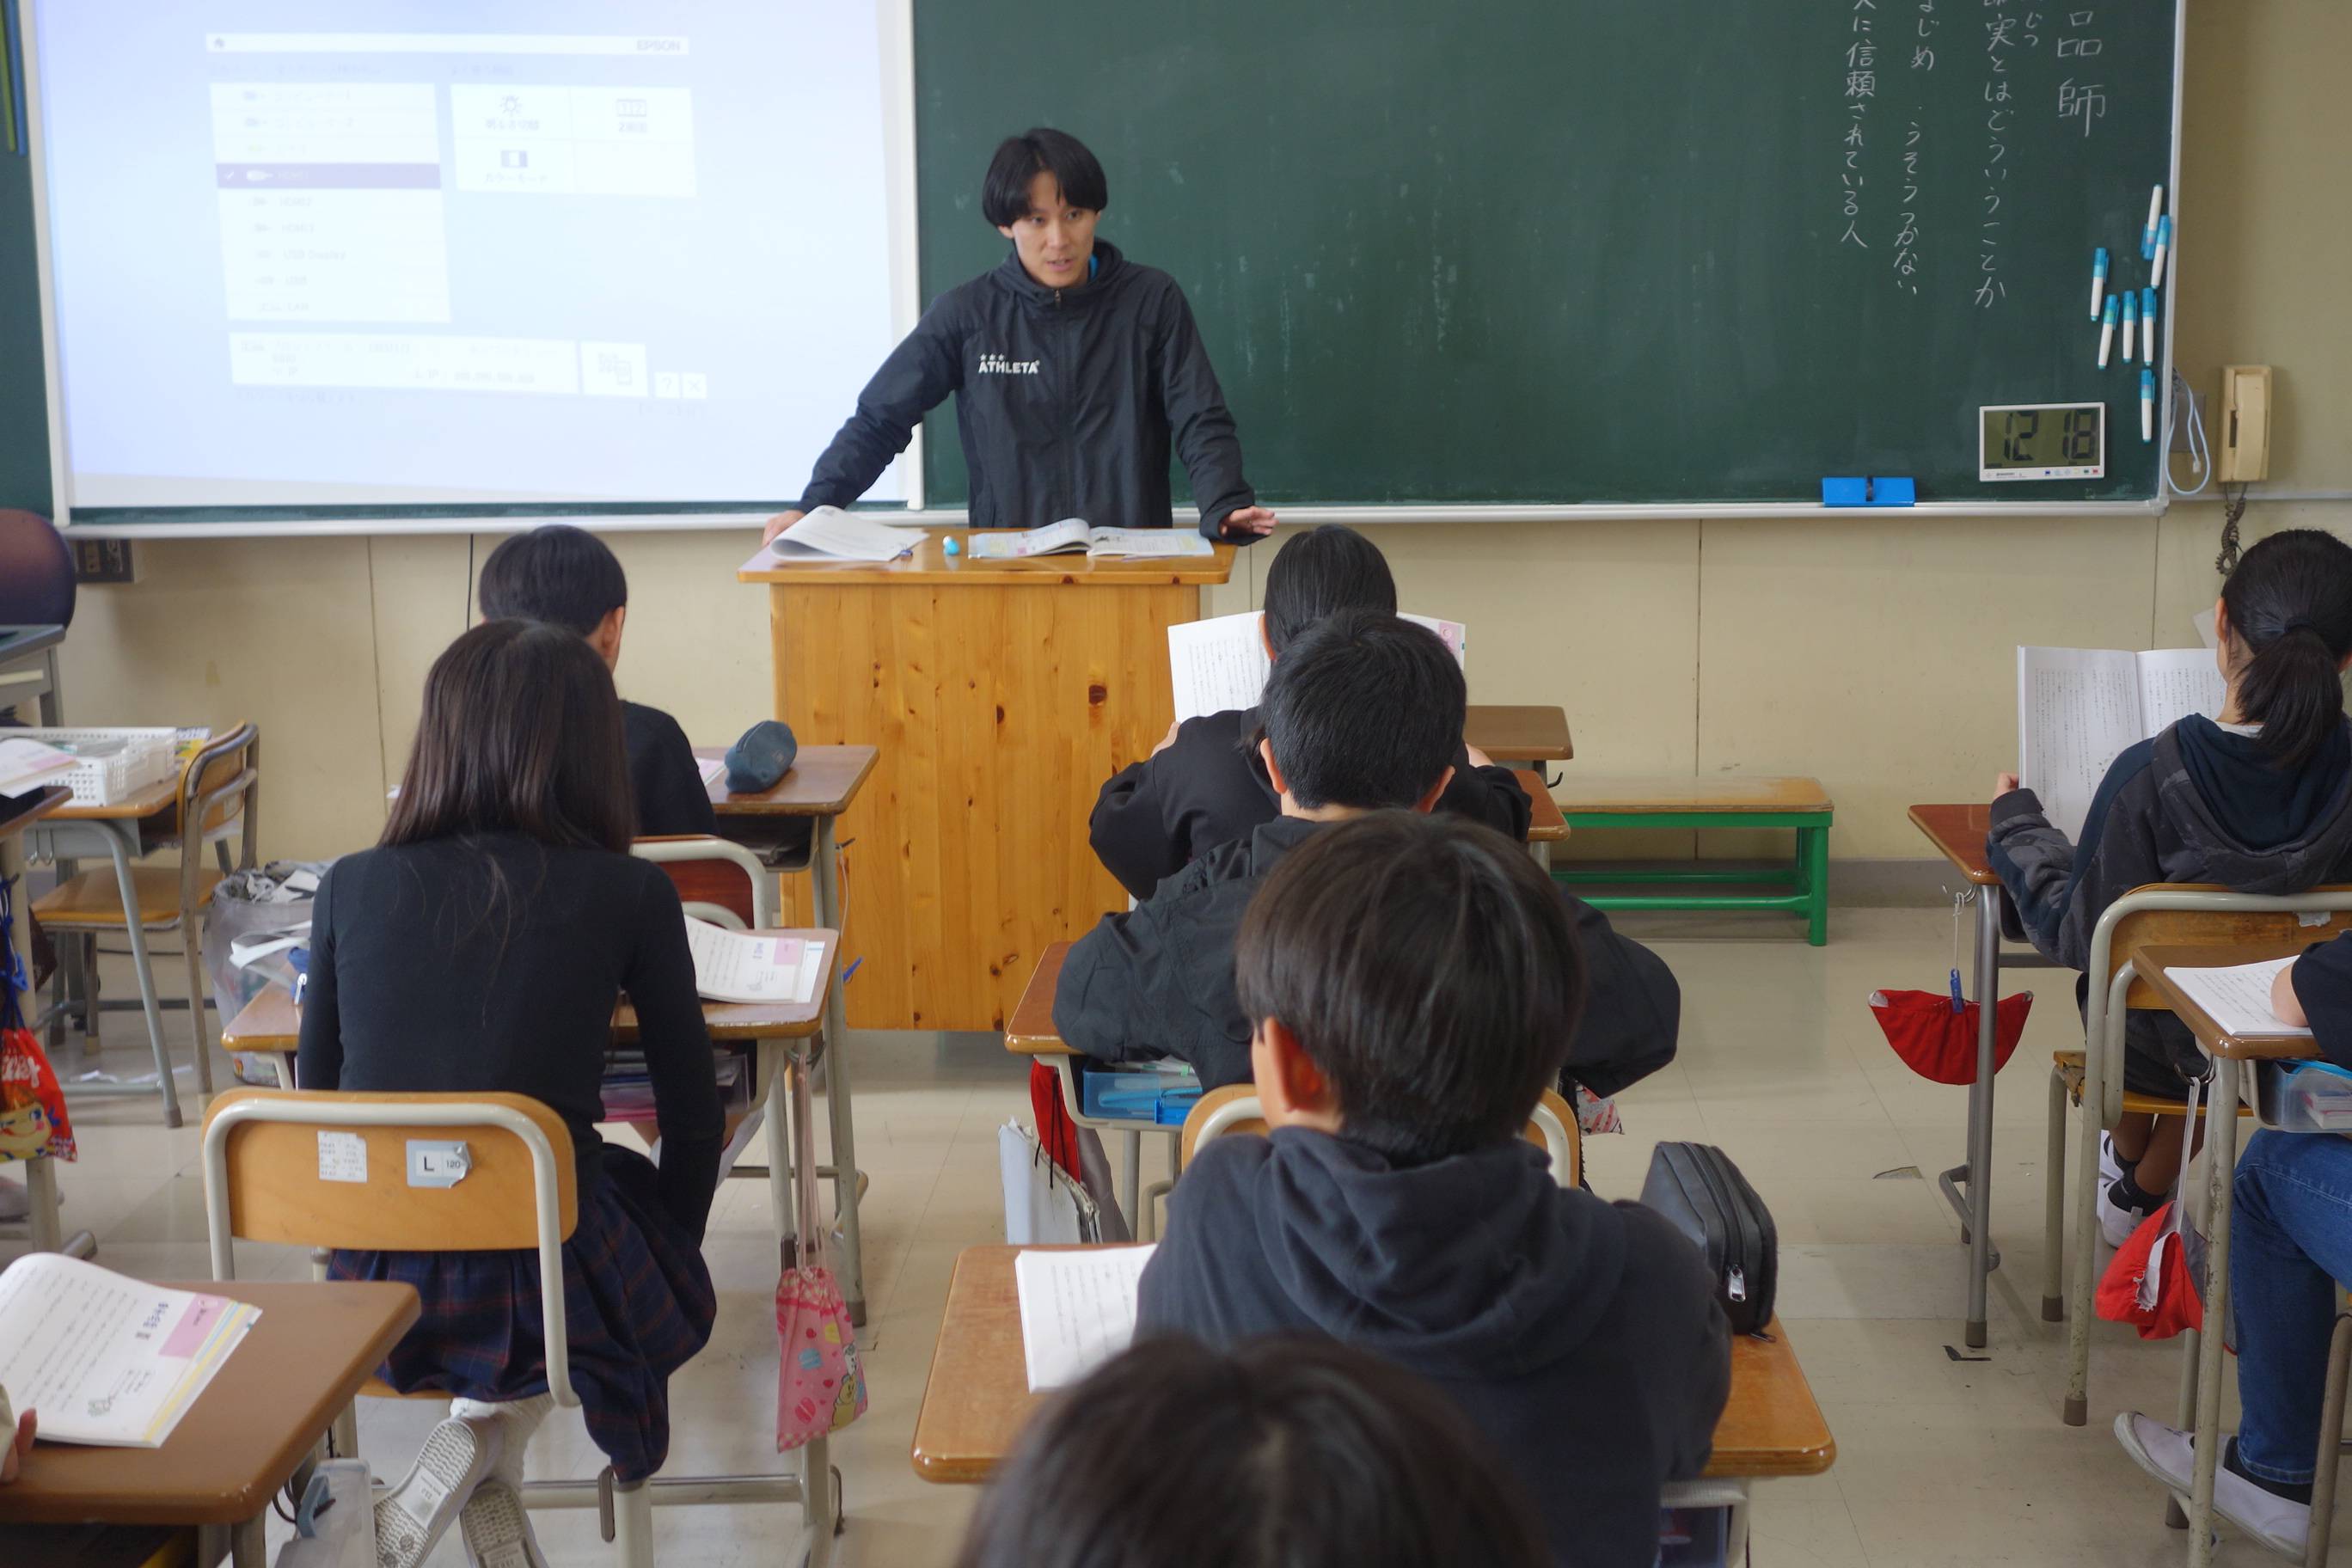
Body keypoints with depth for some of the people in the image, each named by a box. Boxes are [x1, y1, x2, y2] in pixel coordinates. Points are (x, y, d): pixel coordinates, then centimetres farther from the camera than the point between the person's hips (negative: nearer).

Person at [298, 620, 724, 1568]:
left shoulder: (353, 887, -1)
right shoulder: (628, 896, -7)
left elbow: (317, 1093, 10)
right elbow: (691, 1108, 1)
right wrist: (673, 1259, 21)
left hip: (371, 1289, 4)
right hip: (548, 1281, -4)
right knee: (643, 1191, 29)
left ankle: (480, 1437, 14)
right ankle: (490, 1438, 7)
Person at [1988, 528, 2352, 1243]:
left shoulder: (2149, 775, -30)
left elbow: (2079, 936, -18)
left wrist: (2015, 822, -3)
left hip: (2162, 1052, -3)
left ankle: (2127, 1160, 58)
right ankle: (2146, 1192, 56)